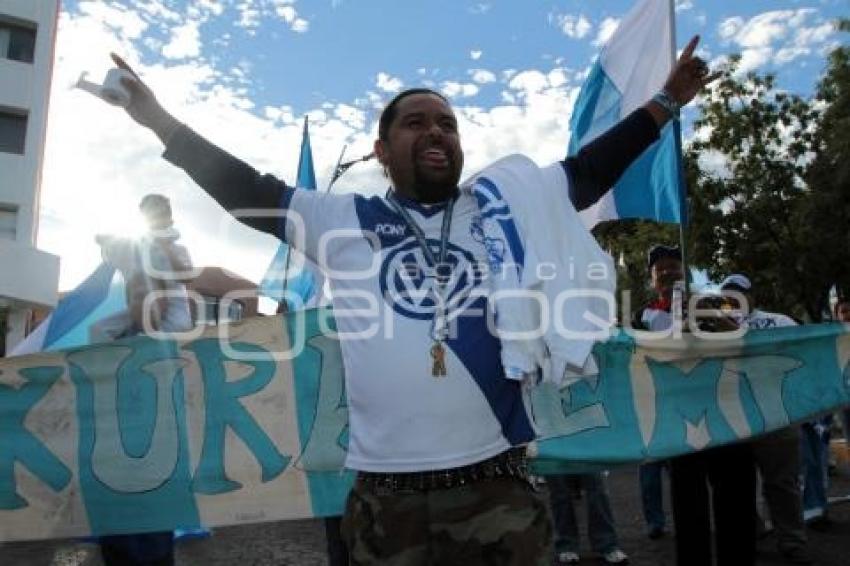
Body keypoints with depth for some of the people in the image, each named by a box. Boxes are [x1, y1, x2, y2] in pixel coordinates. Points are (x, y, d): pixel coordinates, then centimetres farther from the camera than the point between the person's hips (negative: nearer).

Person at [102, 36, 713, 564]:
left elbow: (589, 170, 15)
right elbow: (248, 192, 8)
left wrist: (665, 102, 18)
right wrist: (161, 122, 8)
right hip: (386, 498, 0)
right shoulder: (345, 219, 7)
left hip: (498, 488, 1)